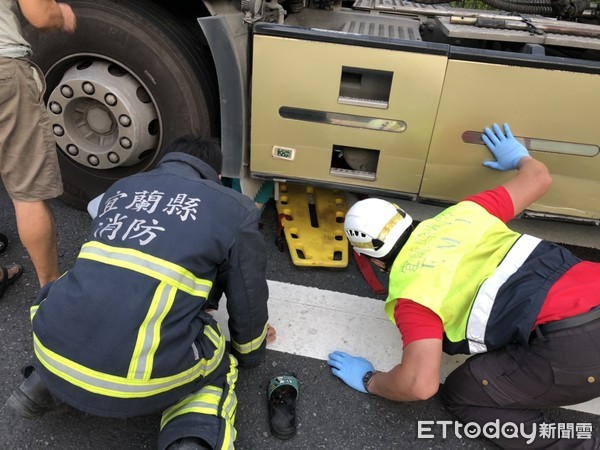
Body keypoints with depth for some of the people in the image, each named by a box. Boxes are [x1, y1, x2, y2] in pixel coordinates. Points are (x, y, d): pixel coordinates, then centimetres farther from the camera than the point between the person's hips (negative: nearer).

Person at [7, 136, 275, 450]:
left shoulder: (119, 189, 18)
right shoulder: (235, 210, 3)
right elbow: (247, 300, 12)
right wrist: (251, 352, 34)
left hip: (54, 356, 6)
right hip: (139, 384, -5)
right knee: (214, 365, 24)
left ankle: (45, 383, 18)